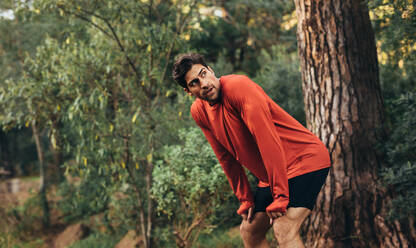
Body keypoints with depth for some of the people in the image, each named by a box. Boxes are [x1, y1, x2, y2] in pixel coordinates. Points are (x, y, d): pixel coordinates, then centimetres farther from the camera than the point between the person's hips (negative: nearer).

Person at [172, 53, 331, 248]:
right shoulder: (198, 111, 2)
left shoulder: (238, 87, -21)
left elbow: (269, 142, -25)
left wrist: (280, 197, -25)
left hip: (306, 159, -8)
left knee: (284, 230, -22)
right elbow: (226, 157, 11)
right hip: (270, 174, 8)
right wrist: (245, 199, 8)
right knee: (249, 231, 11)